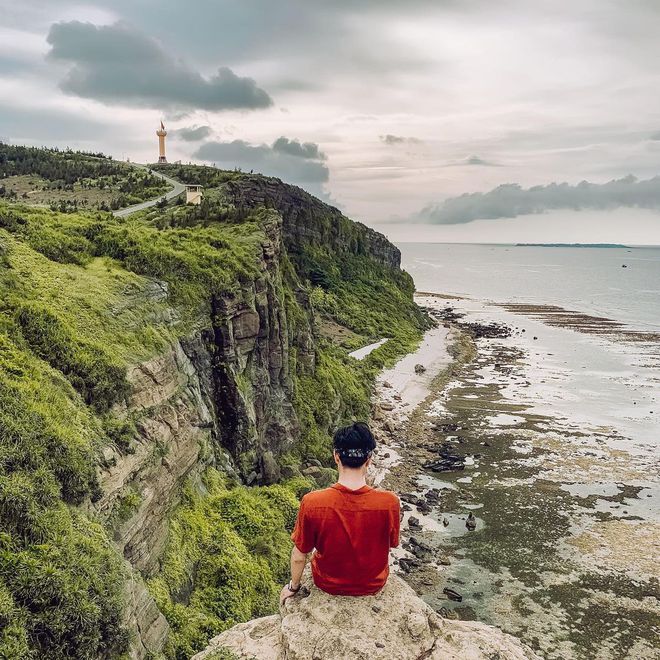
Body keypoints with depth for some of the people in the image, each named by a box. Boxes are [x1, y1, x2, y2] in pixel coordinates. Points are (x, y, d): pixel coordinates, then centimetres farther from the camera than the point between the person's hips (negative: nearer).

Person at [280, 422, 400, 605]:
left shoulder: (312, 503, -29)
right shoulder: (389, 502, -28)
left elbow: (299, 556, -14)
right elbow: (392, 544, -7)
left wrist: (293, 587, 7)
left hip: (328, 584, 0)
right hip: (374, 585, 1)